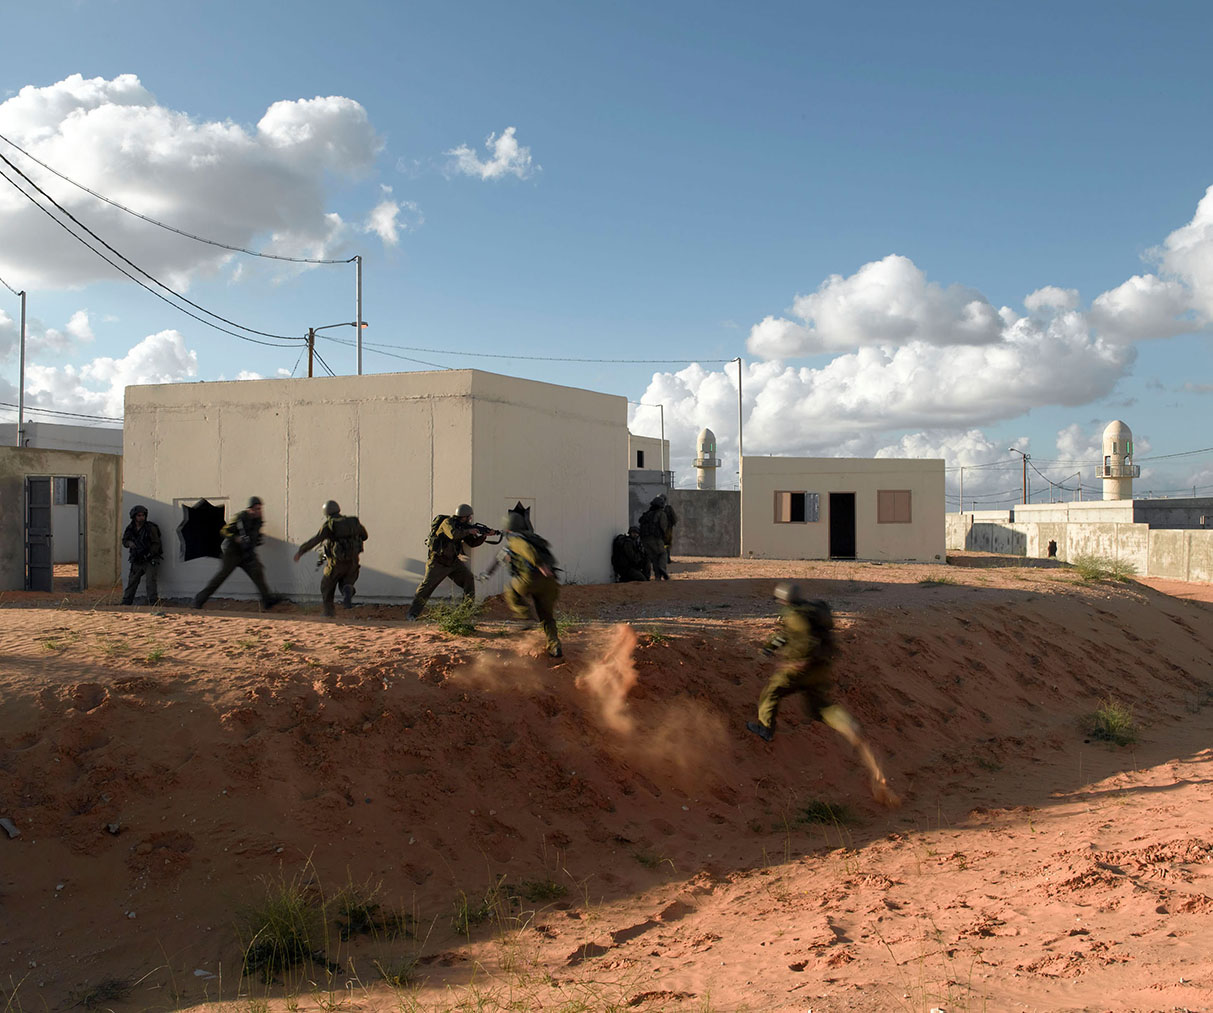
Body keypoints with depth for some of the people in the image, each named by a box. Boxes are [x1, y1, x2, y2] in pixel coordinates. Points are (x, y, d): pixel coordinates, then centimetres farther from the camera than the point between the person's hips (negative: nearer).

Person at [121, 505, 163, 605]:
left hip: (150, 560, -5)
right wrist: (130, 543, -9)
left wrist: (149, 554, -20)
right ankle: (126, 603, 14)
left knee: (150, 580, -17)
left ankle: (153, 603, -18)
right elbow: (124, 540, 15)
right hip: (137, 561, 5)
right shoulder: (130, 528, 5)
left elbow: (156, 544, -8)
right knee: (132, 581, 7)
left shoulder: (151, 528, -10)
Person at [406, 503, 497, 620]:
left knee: (468, 578, -2)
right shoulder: (448, 522, -17)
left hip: (453, 561, 7)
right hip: (438, 562, -7)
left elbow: (472, 543, 10)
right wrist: (468, 531, -26)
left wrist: (483, 536, -5)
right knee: (426, 586, -9)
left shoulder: (462, 527, 7)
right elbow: (453, 534, -36)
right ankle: (412, 613, -4)